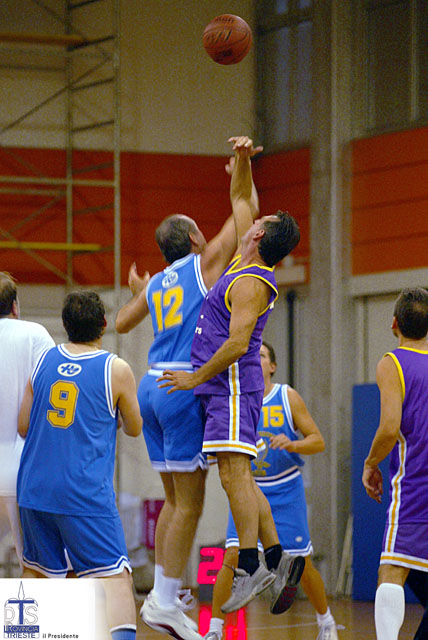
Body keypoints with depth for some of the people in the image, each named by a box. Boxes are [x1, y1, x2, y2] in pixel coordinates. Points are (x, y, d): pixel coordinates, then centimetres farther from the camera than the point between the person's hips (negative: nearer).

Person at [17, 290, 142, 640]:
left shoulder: (44, 360, 7)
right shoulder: (116, 369, -4)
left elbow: (23, 427, 10)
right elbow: (134, 428, 9)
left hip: (34, 489, 5)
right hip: (86, 493, -5)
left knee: (35, 571, 22)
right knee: (116, 577, -9)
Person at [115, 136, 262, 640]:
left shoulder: (156, 285, 17)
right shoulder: (205, 263, 1)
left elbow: (121, 323, 33)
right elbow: (247, 209, 1)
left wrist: (138, 292, 49)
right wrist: (241, 165, 5)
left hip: (153, 388, 8)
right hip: (186, 387, -8)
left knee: (176, 501, 13)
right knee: (189, 503, -6)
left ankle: (162, 596, 13)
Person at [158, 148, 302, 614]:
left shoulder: (251, 283, -15)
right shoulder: (247, 263, 13)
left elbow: (237, 343, -22)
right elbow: (240, 201, 25)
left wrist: (197, 378, -14)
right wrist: (242, 161, 14)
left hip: (233, 384, -10)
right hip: (225, 387, 10)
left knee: (234, 473, -15)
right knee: (239, 478, 10)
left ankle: (250, 567, -17)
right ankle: (276, 557, 10)